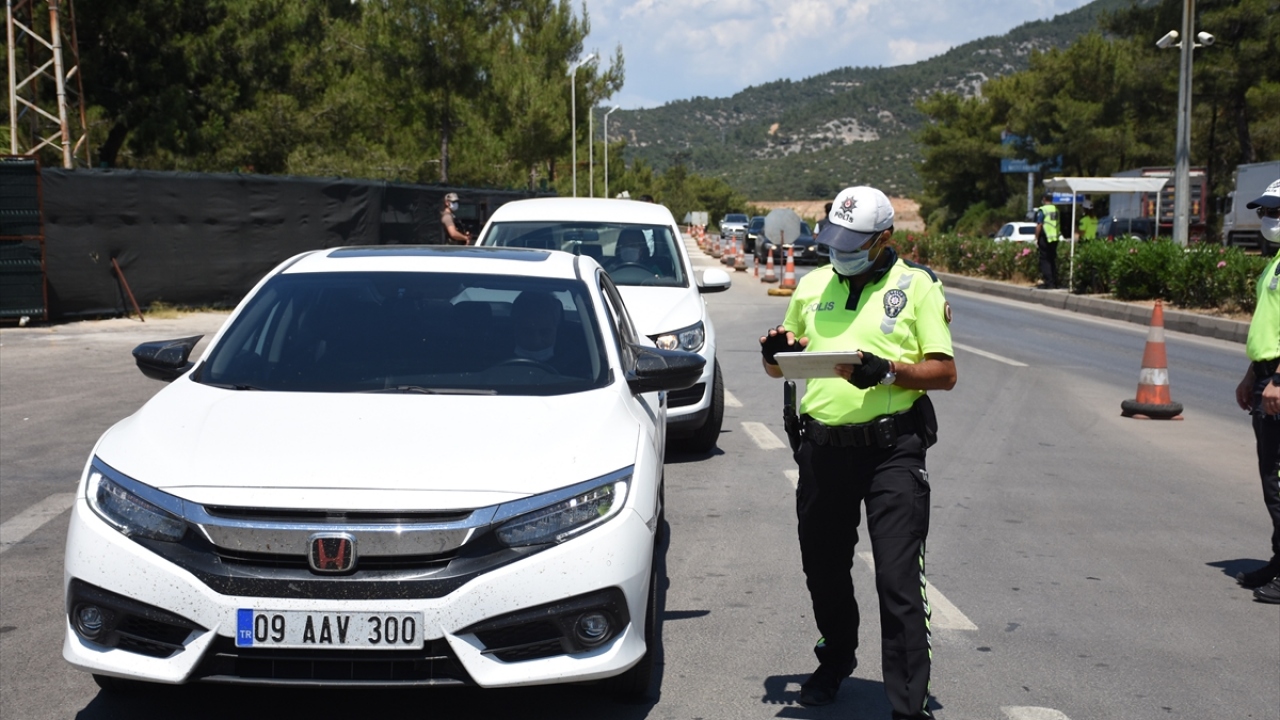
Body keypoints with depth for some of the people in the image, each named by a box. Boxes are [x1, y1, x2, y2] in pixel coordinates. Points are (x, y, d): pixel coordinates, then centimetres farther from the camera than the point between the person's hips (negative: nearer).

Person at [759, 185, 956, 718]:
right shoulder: (812, 285, 13)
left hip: (892, 450, -5)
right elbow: (780, 367, 21)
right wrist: (775, 350, -3)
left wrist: (886, 370, -20)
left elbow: (944, 373, -4)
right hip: (822, 449, 5)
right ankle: (835, 661, 41)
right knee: (823, 572, 16)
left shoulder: (917, 286, 1)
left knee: (898, 583, -8)